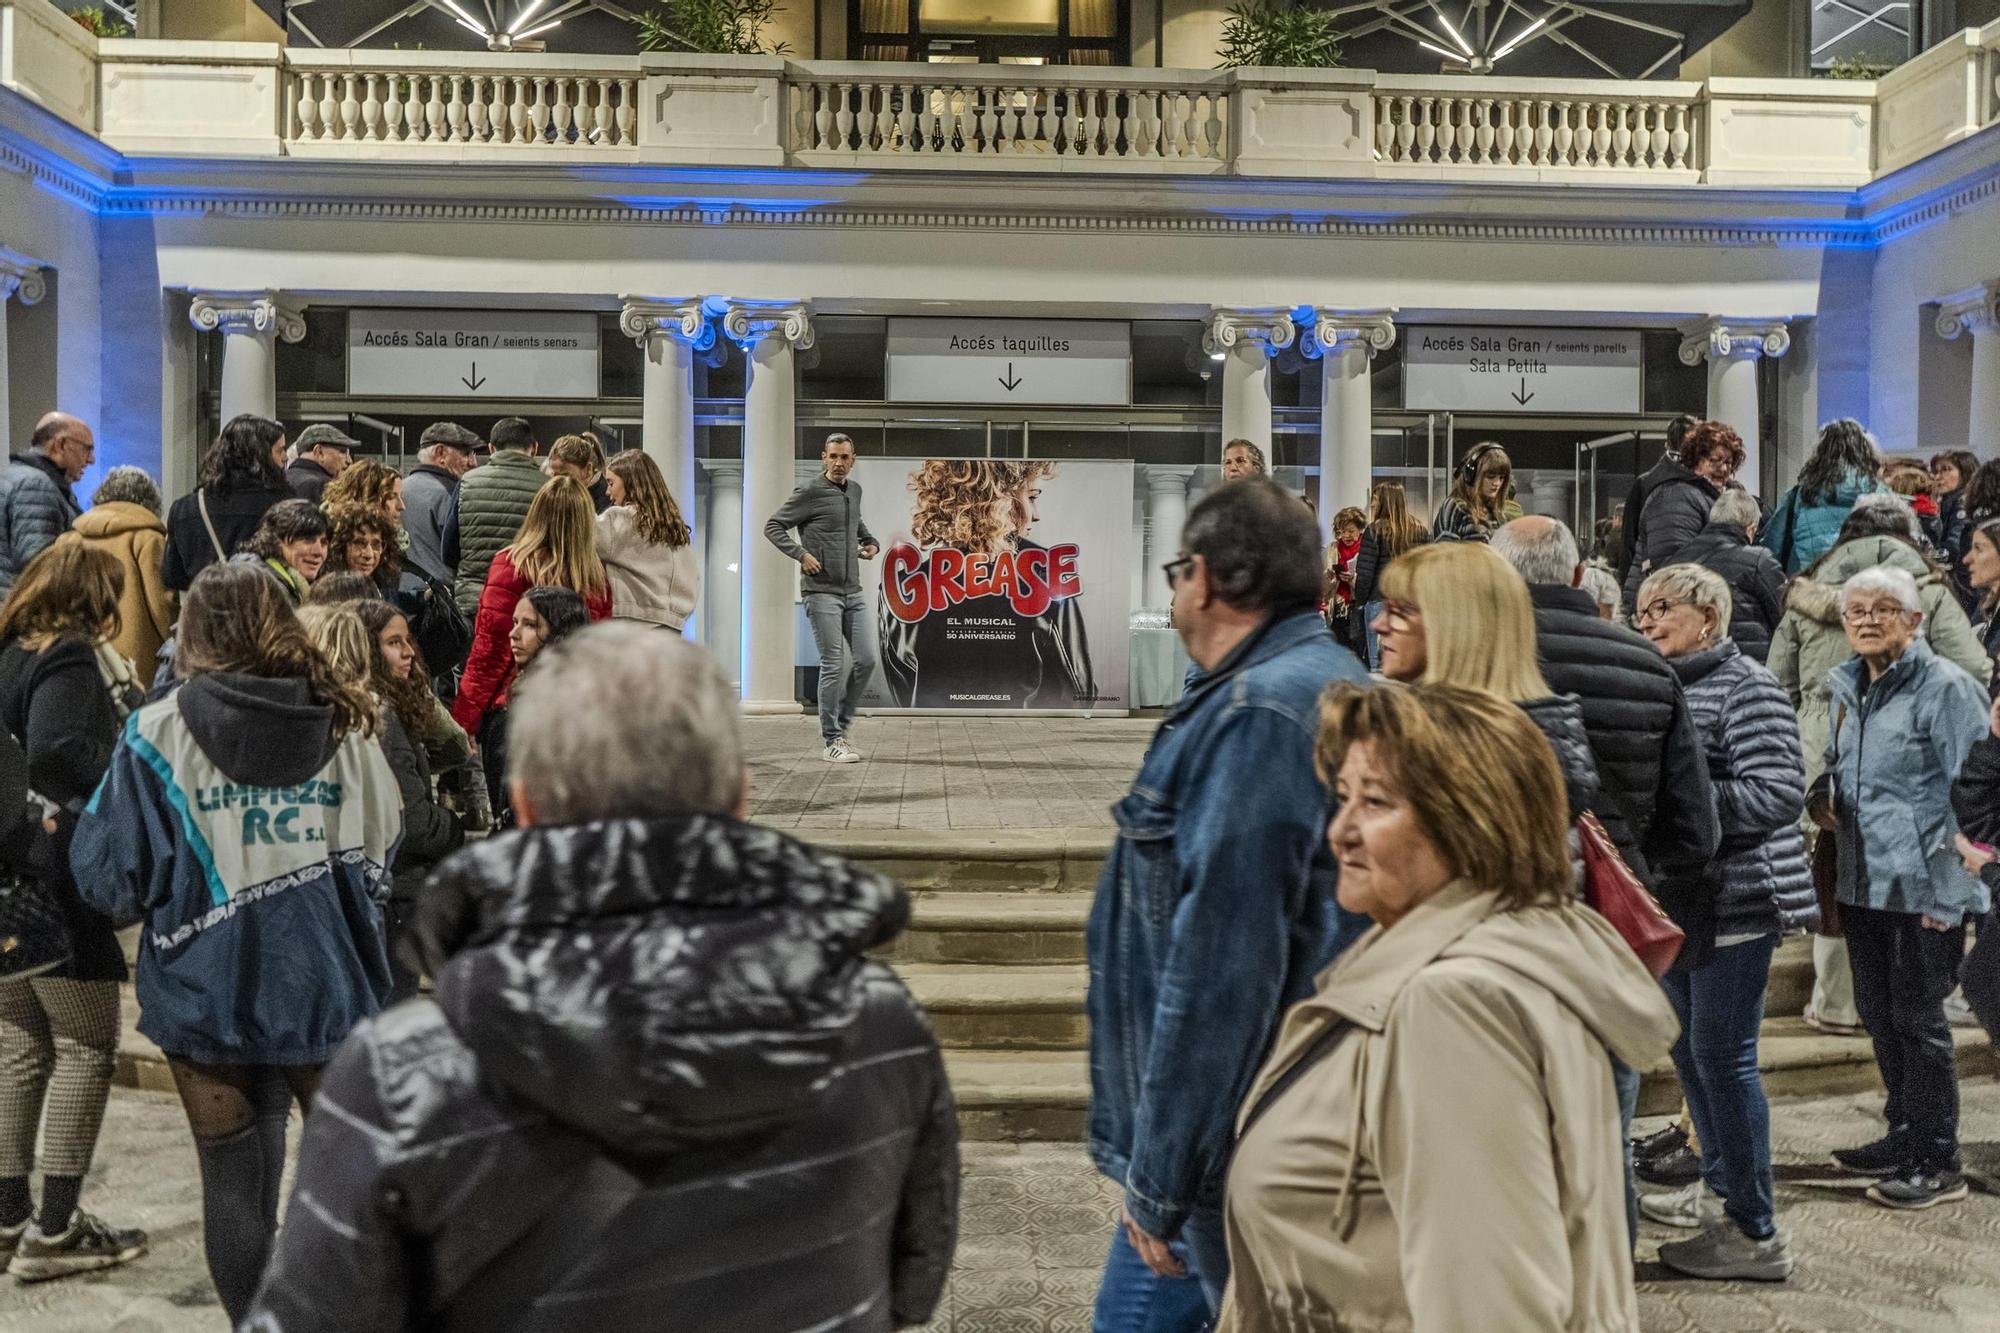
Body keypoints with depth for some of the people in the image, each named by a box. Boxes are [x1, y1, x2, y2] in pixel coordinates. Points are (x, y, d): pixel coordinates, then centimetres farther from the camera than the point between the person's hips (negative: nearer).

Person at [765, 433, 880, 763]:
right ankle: (832, 741, 3)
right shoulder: (810, 493, -7)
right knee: (833, 665, -6)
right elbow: (773, 526, -3)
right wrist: (800, 554, -15)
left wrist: (871, 542, 14)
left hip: (853, 592, 7)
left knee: (865, 661, 4)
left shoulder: (854, 490, 13)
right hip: (822, 592, -6)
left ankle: (840, 724, 21)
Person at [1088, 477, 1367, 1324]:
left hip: (1235, 1145, -10)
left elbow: (1219, 966, -26)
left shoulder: (1257, 714, -22)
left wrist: (1162, 1180, -20)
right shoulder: (1330, 683, 11)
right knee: (1133, 1309, 20)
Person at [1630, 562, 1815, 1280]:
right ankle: (1717, 1186, 34)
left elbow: (1779, 793, -22)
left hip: (1737, 898, -9)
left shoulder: (1747, 688, -13)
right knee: (1687, 1048, 17)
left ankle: (1755, 1232, 4)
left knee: (1723, 1057, -6)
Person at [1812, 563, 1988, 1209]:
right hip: (1863, 883, 7)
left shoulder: (1946, 687, -11)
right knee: (1878, 1012, 15)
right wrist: (1823, 793, 4)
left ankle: (1936, 1162, 13)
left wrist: (1948, 881, -17)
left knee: (1918, 1018, 0)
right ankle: (1905, 1135, 31)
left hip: (1925, 888, -7)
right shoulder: (1847, 685, 11)